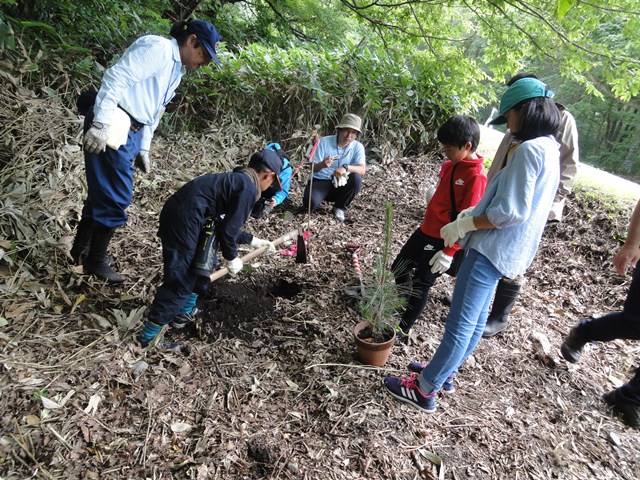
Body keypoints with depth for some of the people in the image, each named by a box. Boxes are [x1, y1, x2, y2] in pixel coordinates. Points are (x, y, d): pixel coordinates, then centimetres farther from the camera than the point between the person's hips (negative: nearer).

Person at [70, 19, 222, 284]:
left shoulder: (177, 71, 20)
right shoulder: (158, 47, -11)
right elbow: (116, 78, -20)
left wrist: (143, 148, 19)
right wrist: (100, 124, -25)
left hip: (130, 132, 10)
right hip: (111, 128, -9)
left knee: (102, 191, 17)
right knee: (115, 197, -3)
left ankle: (82, 250, 33)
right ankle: (96, 262, 14)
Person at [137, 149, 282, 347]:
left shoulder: (236, 179, 20)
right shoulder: (248, 188, -10)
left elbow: (225, 222, 27)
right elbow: (228, 228, -11)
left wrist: (253, 241, 34)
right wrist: (231, 258, 5)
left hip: (180, 214, 10)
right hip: (184, 220, -10)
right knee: (180, 281, -3)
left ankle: (184, 313, 36)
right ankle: (147, 337, 4)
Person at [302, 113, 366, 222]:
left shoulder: (358, 147, -6)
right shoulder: (324, 142, -10)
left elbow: (362, 170, -19)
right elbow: (313, 168, -11)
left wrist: (346, 167, -39)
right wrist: (322, 165, -36)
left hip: (340, 184, 2)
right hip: (320, 181, -2)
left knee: (356, 179, -29)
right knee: (310, 203, -32)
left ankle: (340, 208, -5)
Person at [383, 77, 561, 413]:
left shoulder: (529, 150, -19)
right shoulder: (549, 149, 13)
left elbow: (510, 212, -24)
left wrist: (462, 225, -14)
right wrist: (474, 212, 9)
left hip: (493, 249, -10)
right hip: (504, 249, 10)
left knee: (461, 321, -2)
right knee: (476, 317, 19)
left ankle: (425, 390, 9)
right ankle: (445, 368, 36)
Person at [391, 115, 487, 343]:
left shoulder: (476, 177, -20)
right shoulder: (449, 166, 5)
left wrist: (449, 251, -21)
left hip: (445, 240, -8)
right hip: (427, 230, 9)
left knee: (422, 282, 1)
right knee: (399, 268, 17)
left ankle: (403, 329, 17)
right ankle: (407, 304, 41)